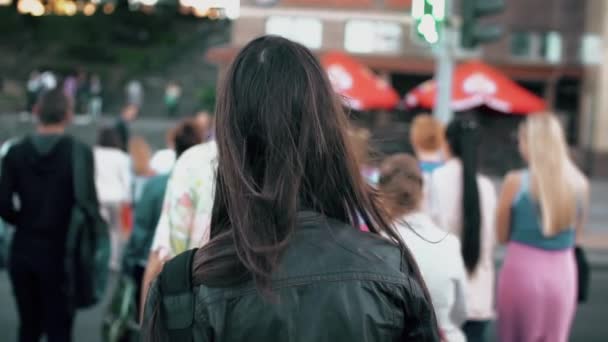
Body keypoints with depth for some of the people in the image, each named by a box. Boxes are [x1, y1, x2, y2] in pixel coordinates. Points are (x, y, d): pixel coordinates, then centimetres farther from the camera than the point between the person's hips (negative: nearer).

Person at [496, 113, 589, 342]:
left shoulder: (515, 182, -11)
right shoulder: (580, 184, -1)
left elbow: (502, 236, -3)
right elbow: (574, 235, 10)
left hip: (522, 272, -3)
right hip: (562, 274, 3)